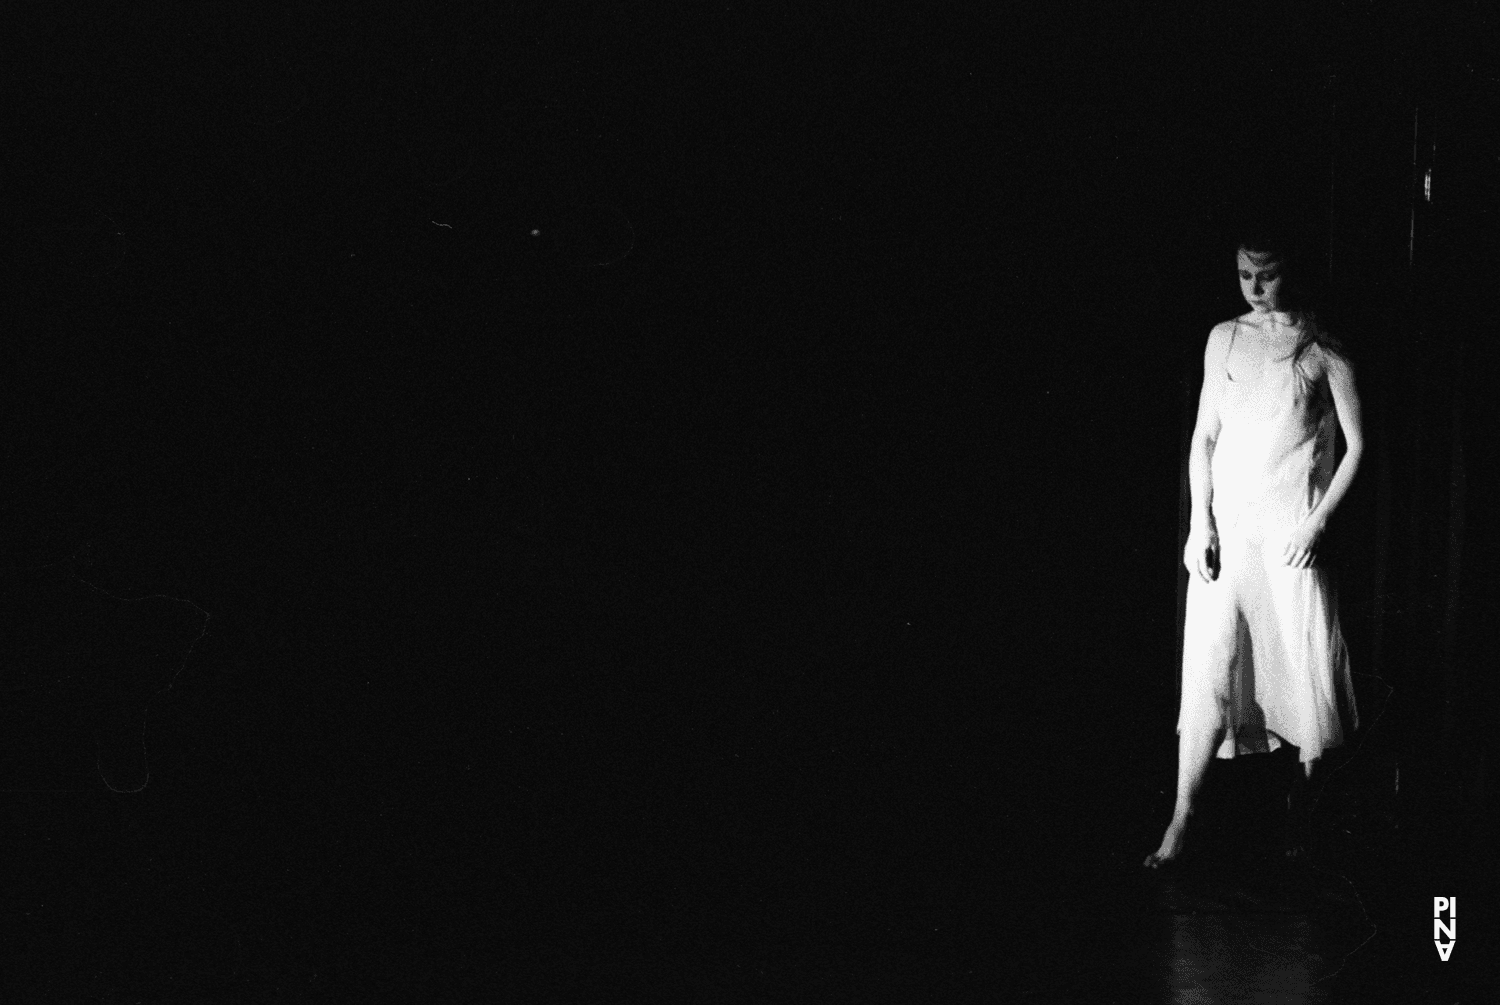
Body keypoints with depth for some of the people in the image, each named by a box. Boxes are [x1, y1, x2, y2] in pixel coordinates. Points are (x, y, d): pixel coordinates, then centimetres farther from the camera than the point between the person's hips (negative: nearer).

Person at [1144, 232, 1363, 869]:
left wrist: (1316, 523, -8)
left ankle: (1302, 814, 16)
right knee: (1207, 669, -2)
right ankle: (1182, 817, 0)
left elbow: (1356, 446, 1)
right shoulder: (1225, 339, 9)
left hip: (1292, 531, -2)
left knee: (1304, 666, 2)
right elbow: (1204, 437, 9)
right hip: (1226, 524, 2)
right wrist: (1200, 522, 0)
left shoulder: (1323, 351, 0)